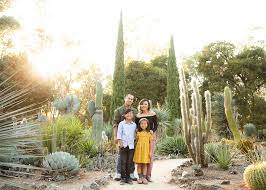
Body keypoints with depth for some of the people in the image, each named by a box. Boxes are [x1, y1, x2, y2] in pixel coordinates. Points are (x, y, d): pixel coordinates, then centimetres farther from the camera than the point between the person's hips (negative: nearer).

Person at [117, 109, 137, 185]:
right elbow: (119, 133, -1)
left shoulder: (134, 125, 10)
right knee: (123, 162, -1)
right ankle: (123, 178, 7)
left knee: (129, 162, 6)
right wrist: (120, 143, -9)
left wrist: (135, 142, 8)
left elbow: (135, 135, 15)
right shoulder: (121, 124, 2)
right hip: (123, 145, -2)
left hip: (131, 145, 3)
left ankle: (128, 177, 15)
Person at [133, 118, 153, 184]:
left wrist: (150, 152, -1)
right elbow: (136, 141, 9)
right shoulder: (138, 133, 4)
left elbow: (150, 143, 3)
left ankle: (144, 177, 10)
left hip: (146, 150, -1)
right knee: (139, 164, 4)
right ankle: (140, 177, 13)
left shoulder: (149, 133, 2)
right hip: (139, 149, 1)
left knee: (145, 164, 3)